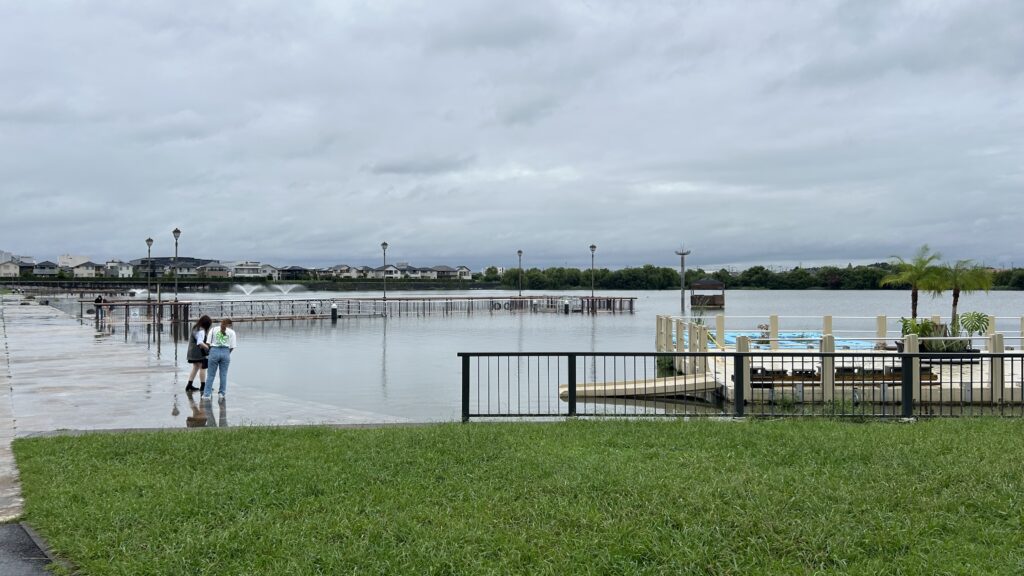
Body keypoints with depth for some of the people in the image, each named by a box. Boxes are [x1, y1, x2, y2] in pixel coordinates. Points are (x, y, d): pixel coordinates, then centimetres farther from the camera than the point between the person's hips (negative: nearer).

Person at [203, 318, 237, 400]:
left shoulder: (213, 330, 11)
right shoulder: (232, 332, 8)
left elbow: (208, 343, 4)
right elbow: (232, 347, 1)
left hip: (214, 351, 0)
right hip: (225, 352, 0)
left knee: (211, 374, 6)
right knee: (223, 374, 9)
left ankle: (207, 394, 6)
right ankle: (222, 393, 15)